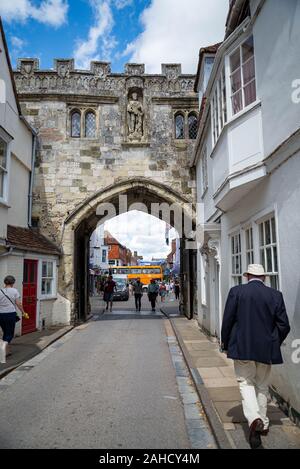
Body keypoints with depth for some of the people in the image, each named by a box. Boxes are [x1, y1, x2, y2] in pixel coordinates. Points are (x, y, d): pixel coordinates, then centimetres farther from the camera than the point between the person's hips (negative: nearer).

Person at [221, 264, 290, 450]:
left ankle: (254, 418, -11)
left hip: (242, 348, -2)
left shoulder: (236, 291, -7)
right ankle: (263, 424, 30)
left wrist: (225, 342, 6)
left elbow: (227, 320, -7)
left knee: (246, 382, 9)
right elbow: (284, 325, 0)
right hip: (267, 349, 3)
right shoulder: (276, 295, -2)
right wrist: (275, 344, 16)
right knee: (262, 386, 19)